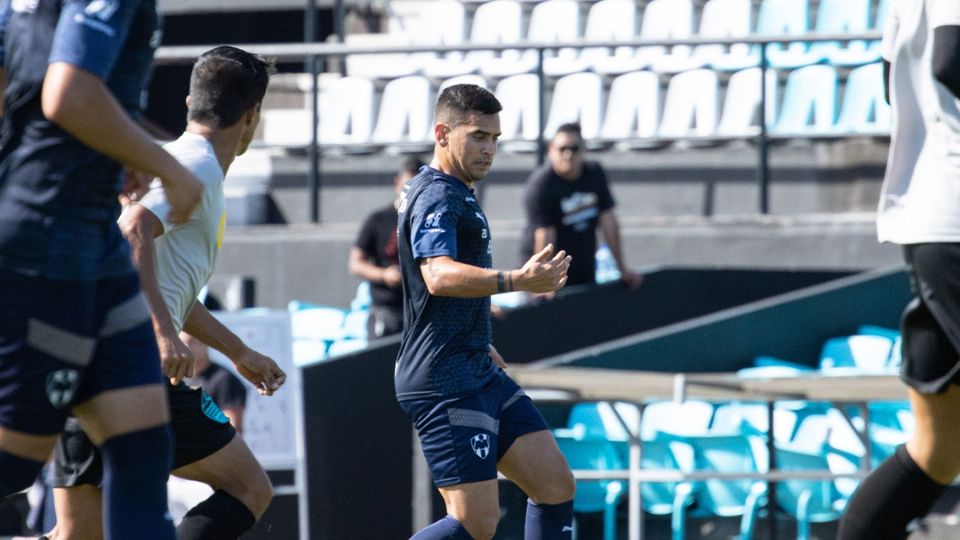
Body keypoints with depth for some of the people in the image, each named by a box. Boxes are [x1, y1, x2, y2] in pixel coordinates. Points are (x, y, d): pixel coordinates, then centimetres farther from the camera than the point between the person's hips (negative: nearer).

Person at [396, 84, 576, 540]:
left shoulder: (455, 194, 17)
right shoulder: (438, 198, -16)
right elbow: (438, 276, -35)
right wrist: (516, 281, -48)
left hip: (479, 376, 10)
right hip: (445, 383, -10)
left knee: (556, 485, 6)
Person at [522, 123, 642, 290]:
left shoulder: (595, 174, 5)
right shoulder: (541, 184, -15)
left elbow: (608, 221, 7)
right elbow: (544, 234, -21)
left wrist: (622, 267, 9)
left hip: (585, 274, 6)